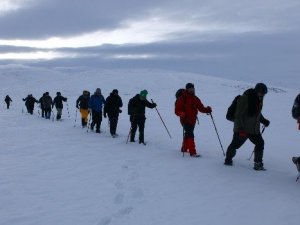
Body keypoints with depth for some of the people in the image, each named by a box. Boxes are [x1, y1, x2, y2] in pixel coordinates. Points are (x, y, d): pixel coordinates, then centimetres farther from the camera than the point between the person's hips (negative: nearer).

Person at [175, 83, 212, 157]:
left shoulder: (195, 99, 10)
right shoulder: (182, 98, -9)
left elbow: (201, 108, 7)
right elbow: (177, 110, -11)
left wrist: (207, 110, -13)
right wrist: (181, 114, -32)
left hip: (192, 120, 7)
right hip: (185, 120, -7)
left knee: (187, 134, 21)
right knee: (190, 135, -15)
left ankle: (184, 148, 38)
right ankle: (192, 152, -18)